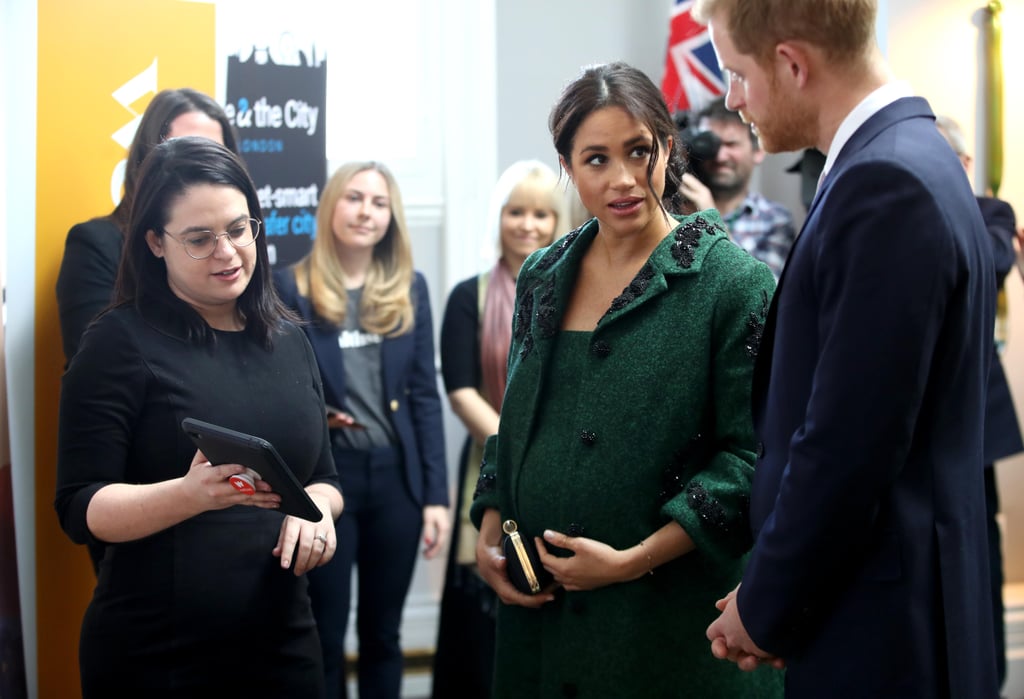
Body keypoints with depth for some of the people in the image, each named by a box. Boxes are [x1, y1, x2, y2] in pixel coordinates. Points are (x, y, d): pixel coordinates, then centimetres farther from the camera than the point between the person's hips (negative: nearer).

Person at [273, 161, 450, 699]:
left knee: (383, 633, 12)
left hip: (397, 476, 3)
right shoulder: (290, 286, -2)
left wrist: (436, 493, 1)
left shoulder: (410, 288, 7)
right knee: (324, 636, 5)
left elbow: (425, 395, 6)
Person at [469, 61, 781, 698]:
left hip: (675, 617, -4)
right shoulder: (543, 278, 8)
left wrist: (634, 560, -18)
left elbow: (750, 456, -12)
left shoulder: (734, 282, -8)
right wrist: (489, 537, 2)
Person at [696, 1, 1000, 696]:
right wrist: (770, 601, 10)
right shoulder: (910, 161, 11)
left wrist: (765, 610, -8)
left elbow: (848, 446, -22)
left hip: (878, 638, -9)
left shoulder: (888, 186, -20)